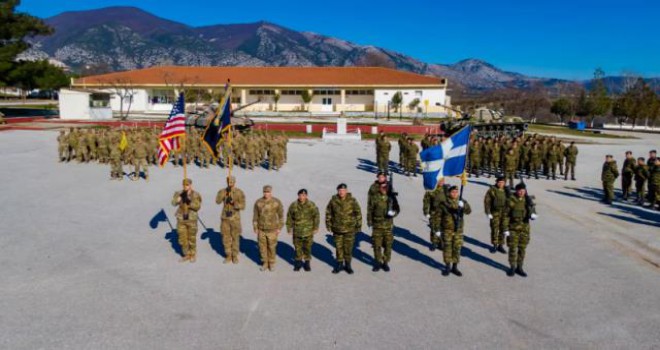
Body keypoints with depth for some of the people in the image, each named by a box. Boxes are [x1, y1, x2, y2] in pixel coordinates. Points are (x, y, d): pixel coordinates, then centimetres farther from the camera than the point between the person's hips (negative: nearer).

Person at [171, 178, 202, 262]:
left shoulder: (196, 195, -5)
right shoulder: (179, 193, 2)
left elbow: (198, 206, -13)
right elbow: (173, 203, -12)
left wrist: (189, 203, -27)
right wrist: (178, 199, -32)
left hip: (192, 219, -3)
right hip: (181, 219, 3)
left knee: (192, 239, 5)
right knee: (182, 239, 9)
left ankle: (193, 255, 21)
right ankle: (186, 255, 25)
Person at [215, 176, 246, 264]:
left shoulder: (239, 192, -7)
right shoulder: (223, 191, 0)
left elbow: (242, 206, -10)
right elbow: (218, 201, -16)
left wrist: (234, 202, -26)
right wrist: (224, 192, -24)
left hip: (235, 218, -2)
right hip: (225, 218, 2)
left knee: (235, 237, 3)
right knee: (226, 237, 7)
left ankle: (235, 256, 16)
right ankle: (228, 256, 20)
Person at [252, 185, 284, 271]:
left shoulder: (277, 202, -14)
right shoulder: (258, 202, -9)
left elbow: (281, 215, -5)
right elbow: (255, 216, 0)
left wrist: (279, 228, -7)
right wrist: (255, 228, 0)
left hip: (272, 230, -2)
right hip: (261, 229, 2)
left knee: (272, 247, 7)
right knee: (262, 247, 9)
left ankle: (271, 264, 26)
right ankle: (265, 263, 27)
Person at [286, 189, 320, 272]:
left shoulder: (311, 205, -6)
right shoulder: (293, 205, -2)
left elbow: (316, 216, 2)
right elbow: (289, 217, 8)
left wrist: (315, 228, 1)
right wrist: (289, 227, 8)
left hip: (308, 231, -1)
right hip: (297, 231, 1)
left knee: (307, 248, 5)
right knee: (298, 247, 8)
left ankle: (307, 263, 19)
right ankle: (298, 262, 22)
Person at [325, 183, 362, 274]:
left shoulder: (352, 200, -7)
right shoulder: (333, 200, -3)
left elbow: (358, 213, 1)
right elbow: (328, 213, 8)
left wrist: (358, 225, 1)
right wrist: (328, 224, 6)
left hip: (349, 229, -1)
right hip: (337, 229, 1)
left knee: (348, 247, 5)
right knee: (338, 247, 9)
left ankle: (348, 265, 21)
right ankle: (339, 264, 24)